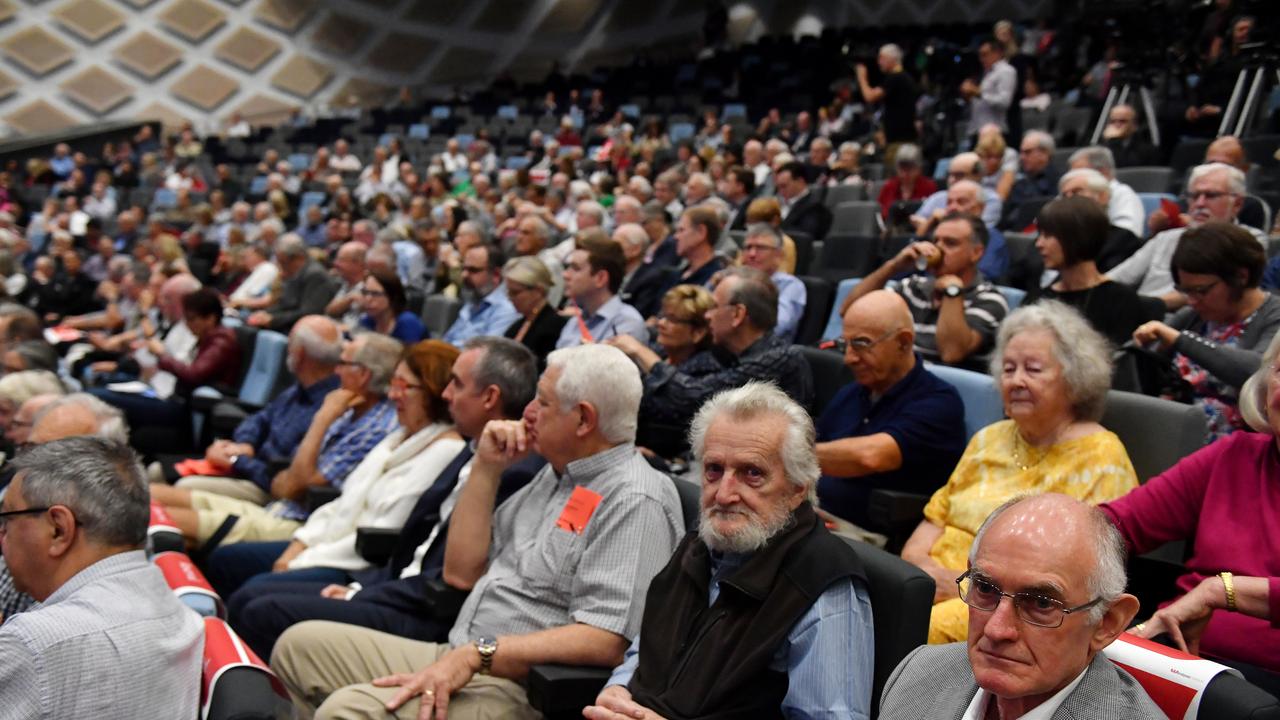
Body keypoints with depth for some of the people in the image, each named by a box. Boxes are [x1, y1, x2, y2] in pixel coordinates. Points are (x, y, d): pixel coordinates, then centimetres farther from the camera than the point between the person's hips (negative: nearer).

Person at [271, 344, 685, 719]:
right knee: (301, 644, 10)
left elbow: (606, 641, -24)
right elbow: (461, 572, 16)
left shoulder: (635, 500, -14)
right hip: (457, 662, 10)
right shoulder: (555, 475, 16)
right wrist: (486, 469, 7)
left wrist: (475, 655, -25)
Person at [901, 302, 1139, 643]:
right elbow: (938, 515, 20)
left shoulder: (1099, 457, -1)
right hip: (937, 585, 6)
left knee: (927, 627, -36)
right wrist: (915, 557, -4)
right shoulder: (989, 440, 21)